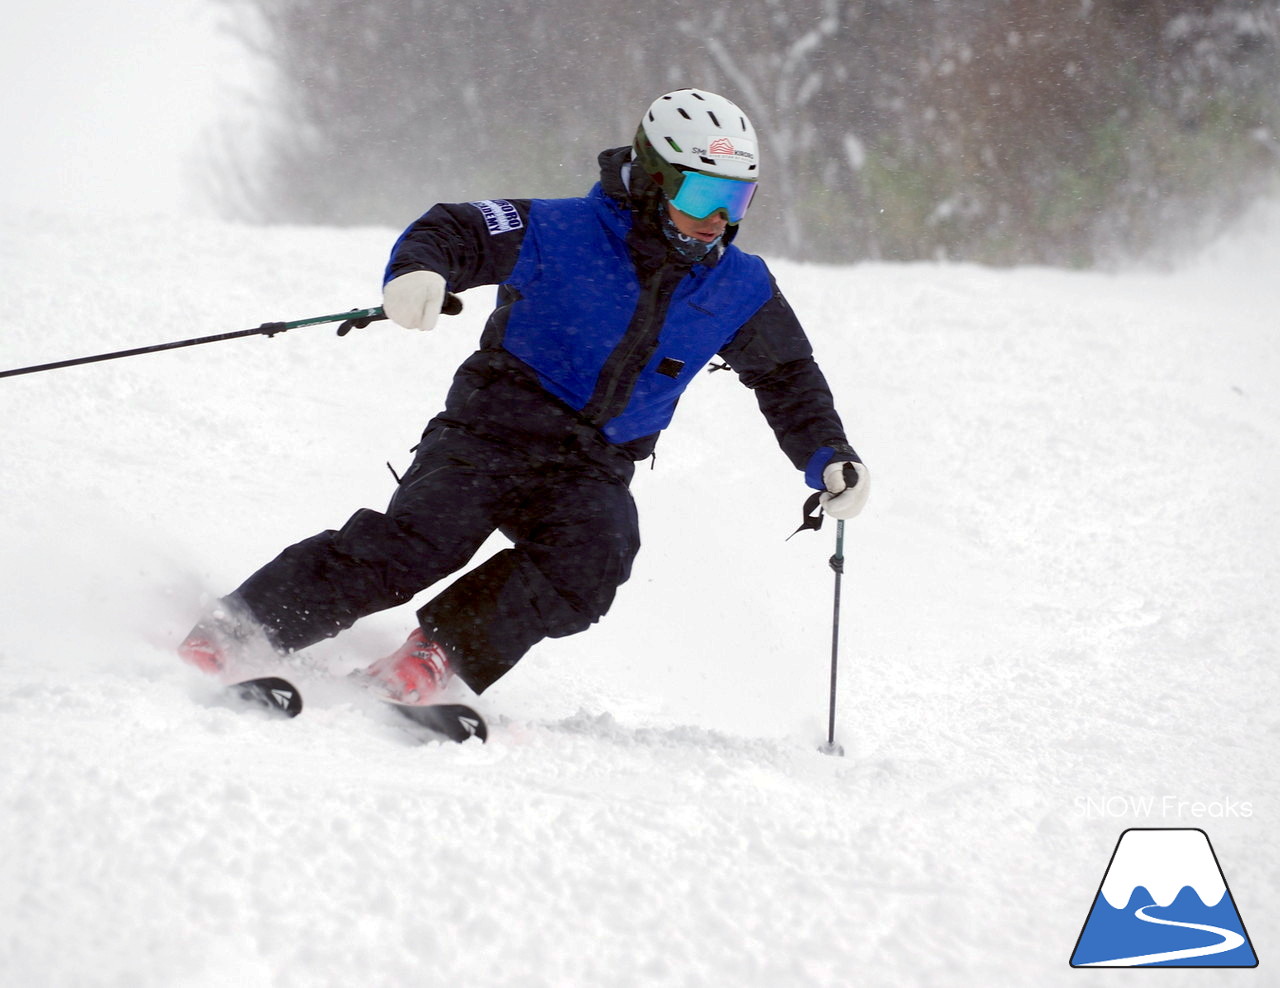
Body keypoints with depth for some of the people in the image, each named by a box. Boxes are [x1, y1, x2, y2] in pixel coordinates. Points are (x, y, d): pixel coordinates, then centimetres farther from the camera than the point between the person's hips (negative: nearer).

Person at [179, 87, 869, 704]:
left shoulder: (740, 291, 5)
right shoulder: (562, 233, -9)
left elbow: (789, 379, 19)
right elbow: (453, 230, -11)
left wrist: (830, 461, 8)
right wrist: (418, 270, -34)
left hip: (592, 470, 4)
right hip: (491, 432, -4)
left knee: (591, 560, -29)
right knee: (417, 542, -25)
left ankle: (438, 657, -21)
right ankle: (235, 631, -19)